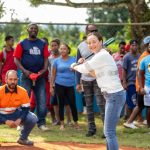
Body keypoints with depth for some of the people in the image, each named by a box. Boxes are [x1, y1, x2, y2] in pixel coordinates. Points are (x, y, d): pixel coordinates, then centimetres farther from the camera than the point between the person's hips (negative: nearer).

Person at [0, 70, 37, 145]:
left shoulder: (23, 92, -14)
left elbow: (26, 108, -9)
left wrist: (19, 120, -26)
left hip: (15, 114, 3)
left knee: (33, 119, -19)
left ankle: (23, 138, 7)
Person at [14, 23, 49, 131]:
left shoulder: (43, 44, 10)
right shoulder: (22, 44, 2)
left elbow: (46, 58, 9)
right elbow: (16, 59, -2)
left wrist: (44, 69, -10)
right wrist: (24, 71, -15)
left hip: (39, 76, 3)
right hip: (26, 76, -3)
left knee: (42, 101, 2)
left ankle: (41, 123, 8)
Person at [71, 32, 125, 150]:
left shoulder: (102, 55, -14)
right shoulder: (100, 55, 15)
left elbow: (84, 69, -8)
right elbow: (96, 73, 21)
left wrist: (74, 66, 12)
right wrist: (84, 64, 10)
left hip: (115, 95, -10)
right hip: (112, 95, 10)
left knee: (109, 132, -12)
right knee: (109, 130, 15)